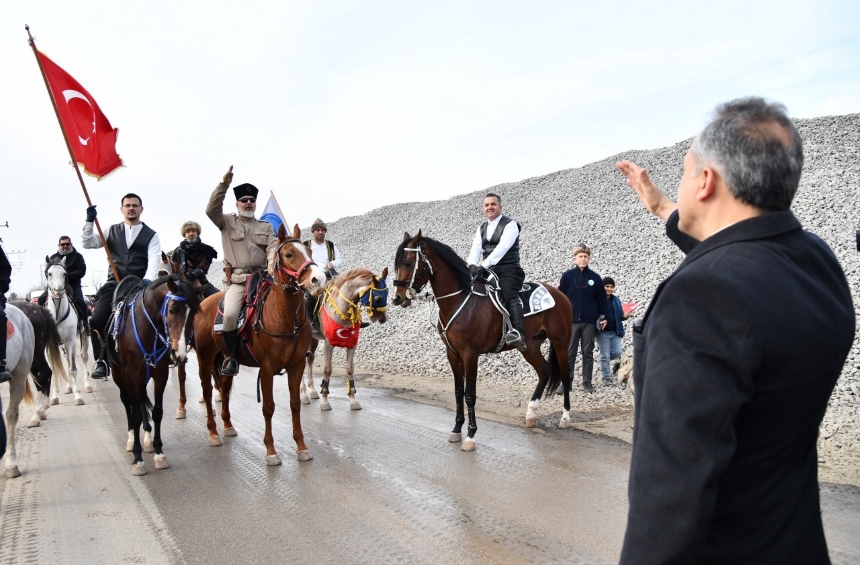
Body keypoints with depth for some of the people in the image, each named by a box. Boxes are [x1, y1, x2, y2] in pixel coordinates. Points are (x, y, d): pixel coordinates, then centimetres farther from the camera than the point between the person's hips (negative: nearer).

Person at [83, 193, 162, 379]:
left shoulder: (151, 235, 7)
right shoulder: (111, 231, 16)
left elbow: (154, 260, -7)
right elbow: (87, 244, 11)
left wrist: (147, 279, -25)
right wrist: (89, 222, -3)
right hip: (114, 283, 2)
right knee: (97, 320, -14)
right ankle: (101, 360, -1)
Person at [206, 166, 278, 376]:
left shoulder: (266, 226, 18)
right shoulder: (227, 222, 13)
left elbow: (273, 247, 3)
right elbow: (211, 209, -5)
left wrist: (272, 264, -19)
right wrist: (224, 184, -12)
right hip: (237, 280, -2)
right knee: (230, 314, -24)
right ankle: (231, 357, -9)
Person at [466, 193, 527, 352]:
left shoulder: (510, 224, -3)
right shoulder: (481, 228, 18)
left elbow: (502, 247, -17)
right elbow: (476, 248, 3)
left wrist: (483, 265, -27)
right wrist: (472, 265, -19)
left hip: (508, 269, -7)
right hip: (487, 271, 8)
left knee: (509, 296, -29)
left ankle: (519, 334, -45)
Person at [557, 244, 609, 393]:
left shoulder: (595, 277, 3)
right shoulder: (567, 276, 0)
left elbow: (602, 300, 7)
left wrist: (604, 317, 1)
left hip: (590, 322, 1)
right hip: (571, 321, -1)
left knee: (588, 352, 8)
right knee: (569, 353, 3)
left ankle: (587, 382, 15)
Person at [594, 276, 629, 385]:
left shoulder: (616, 300, 11)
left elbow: (620, 315, 16)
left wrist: (625, 316, -5)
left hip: (615, 332, 5)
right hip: (602, 333, -5)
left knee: (617, 353, 0)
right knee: (605, 356, 1)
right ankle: (607, 377, 15)